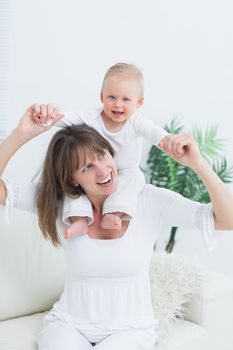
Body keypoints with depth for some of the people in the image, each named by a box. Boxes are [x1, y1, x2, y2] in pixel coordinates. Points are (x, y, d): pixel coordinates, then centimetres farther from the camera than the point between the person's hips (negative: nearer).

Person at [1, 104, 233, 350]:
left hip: (130, 329, 0)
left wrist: (197, 163, -32)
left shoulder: (149, 201, -12)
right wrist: (21, 134, -27)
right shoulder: (58, 204, -7)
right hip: (69, 323, 1)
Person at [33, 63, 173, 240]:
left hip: (126, 173, -1)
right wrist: (47, 114, -49)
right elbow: (66, 118, -28)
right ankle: (79, 220, -29)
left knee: (135, 176, -30)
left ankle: (113, 214, -34)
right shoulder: (92, 118, -19)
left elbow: (154, 132, -39)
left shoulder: (136, 122, -21)